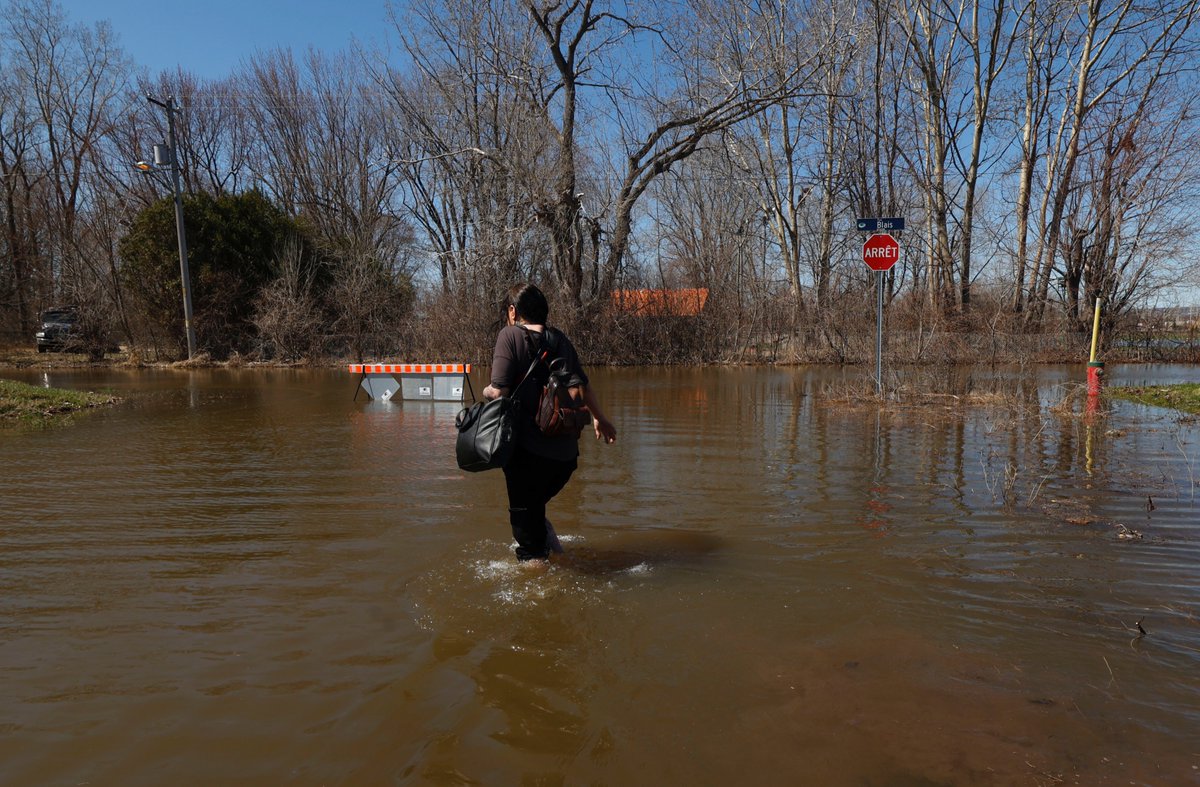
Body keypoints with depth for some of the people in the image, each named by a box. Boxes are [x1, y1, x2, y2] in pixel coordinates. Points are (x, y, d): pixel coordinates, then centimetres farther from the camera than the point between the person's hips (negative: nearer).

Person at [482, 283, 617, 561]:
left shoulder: (510, 335, -7)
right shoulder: (560, 340, 9)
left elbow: (499, 391, -17)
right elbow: (584, 387, 15)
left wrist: (486, 391, 7)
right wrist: (600, 419, 31)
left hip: (527, 447, -5)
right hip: (565, 451, 5)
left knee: (524, 511, 9)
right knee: (536, 503, 26)